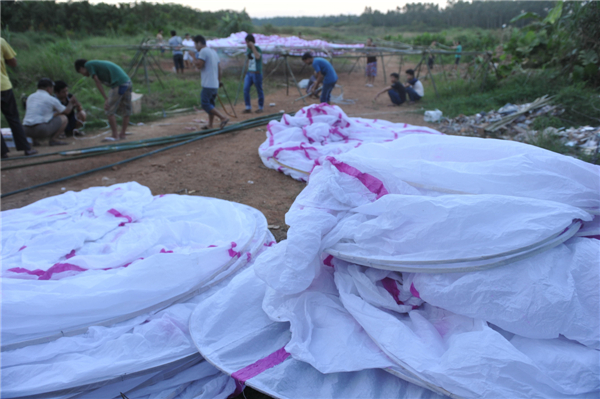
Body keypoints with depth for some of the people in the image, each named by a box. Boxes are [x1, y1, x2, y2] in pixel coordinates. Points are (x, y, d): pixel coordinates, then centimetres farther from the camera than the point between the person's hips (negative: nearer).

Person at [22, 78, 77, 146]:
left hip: (26, 130, 7)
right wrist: (71, 104, 37)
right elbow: (67, 111, 14)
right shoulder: (51, 99, 1)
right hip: (41, 130, -7)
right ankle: (53, 139, -2)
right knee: (63, 118, 10)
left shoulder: (30, 97, 18)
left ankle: (34, 139, 15)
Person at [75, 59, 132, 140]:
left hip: (118, 84, -9)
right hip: (127, 81, 9)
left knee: (109, 111, 2)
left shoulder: (88, 65, 6)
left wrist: (106, 99, 0)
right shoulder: (97, 63, 30)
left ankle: (115, 136, 5)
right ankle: (122, 134, 24)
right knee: (125, 110, 14)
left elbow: (97, 82, -1)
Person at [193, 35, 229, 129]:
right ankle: (210, 125, 16)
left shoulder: (203, 51, -10)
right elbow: (219, 67, 19)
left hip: (208, 84, -9)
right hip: (215, 84, 9)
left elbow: (199, 65, -18)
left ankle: (223, 118, -14)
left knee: (205, 104, -8)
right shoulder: (213, 52, 18)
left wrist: (197, 58, 0)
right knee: (210, 103, 14)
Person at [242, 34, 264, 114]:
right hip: (249, 73, 6)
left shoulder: (258, 49, -10)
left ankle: (260, 107, 19)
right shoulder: (248, 50, 10)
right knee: (246, 89, -5)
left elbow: (257, 57, -32)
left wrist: (253, 47, -30)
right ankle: (248, 107, 1)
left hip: (257, 73, -6)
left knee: (259, 91, 3)